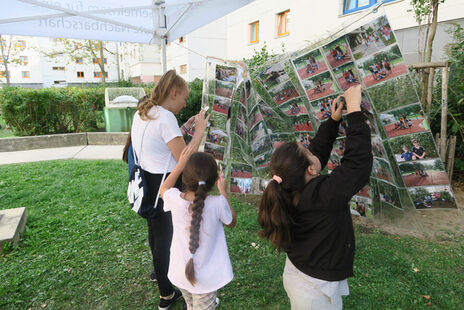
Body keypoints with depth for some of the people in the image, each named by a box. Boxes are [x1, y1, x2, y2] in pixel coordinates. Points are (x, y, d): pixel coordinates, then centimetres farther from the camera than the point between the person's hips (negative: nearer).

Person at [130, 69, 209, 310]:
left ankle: (159, 272, 52)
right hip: (162, 186, -9)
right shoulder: (165, 117, -22)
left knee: (155, 231, 27)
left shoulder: (141, 114, 7)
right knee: (164, 237, 7)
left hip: (146, 182, 10)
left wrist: (182, 128, 12)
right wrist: (200, 130, -15)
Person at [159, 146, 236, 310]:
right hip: (206, 277, -3)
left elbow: (163, 189, 7)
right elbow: (231, 222, -3)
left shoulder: (175, 198, -20)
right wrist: (223, 192, 1)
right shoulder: (218, 203, -27)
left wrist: (180, 163, 4)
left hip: (179, 273, 3)